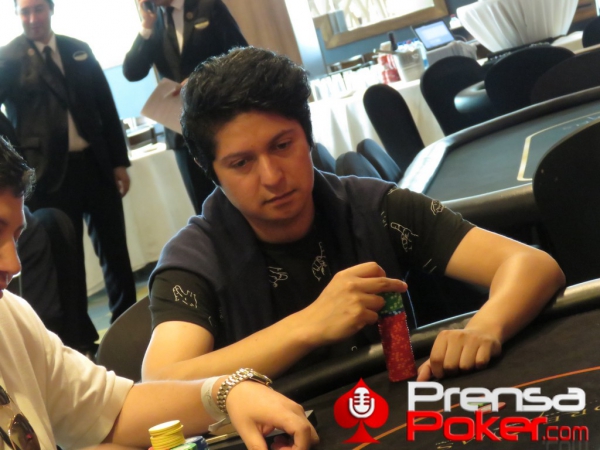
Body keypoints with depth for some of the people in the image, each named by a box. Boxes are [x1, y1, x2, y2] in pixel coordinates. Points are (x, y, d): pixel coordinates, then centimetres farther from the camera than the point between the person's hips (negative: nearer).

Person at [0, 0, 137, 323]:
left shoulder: (79, 50, 9)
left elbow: (106, 106, 11)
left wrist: (119, 161, 9)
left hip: (95, 163, 3)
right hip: (50, 171, -3)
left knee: (114, 248, 12)